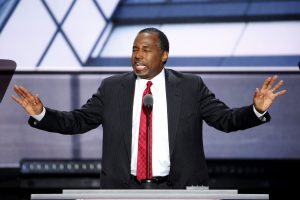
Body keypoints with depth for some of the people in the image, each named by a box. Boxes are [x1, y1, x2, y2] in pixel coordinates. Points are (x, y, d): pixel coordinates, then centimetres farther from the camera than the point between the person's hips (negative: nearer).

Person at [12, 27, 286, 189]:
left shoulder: (191, 87, 3)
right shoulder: (112, 88, 6)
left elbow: (226, 119, 2)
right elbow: (78, 121, 8)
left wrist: (256, 110, -15)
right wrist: (41, 114, -7)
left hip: (178, 189, -1)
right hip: (124, 189, 1)